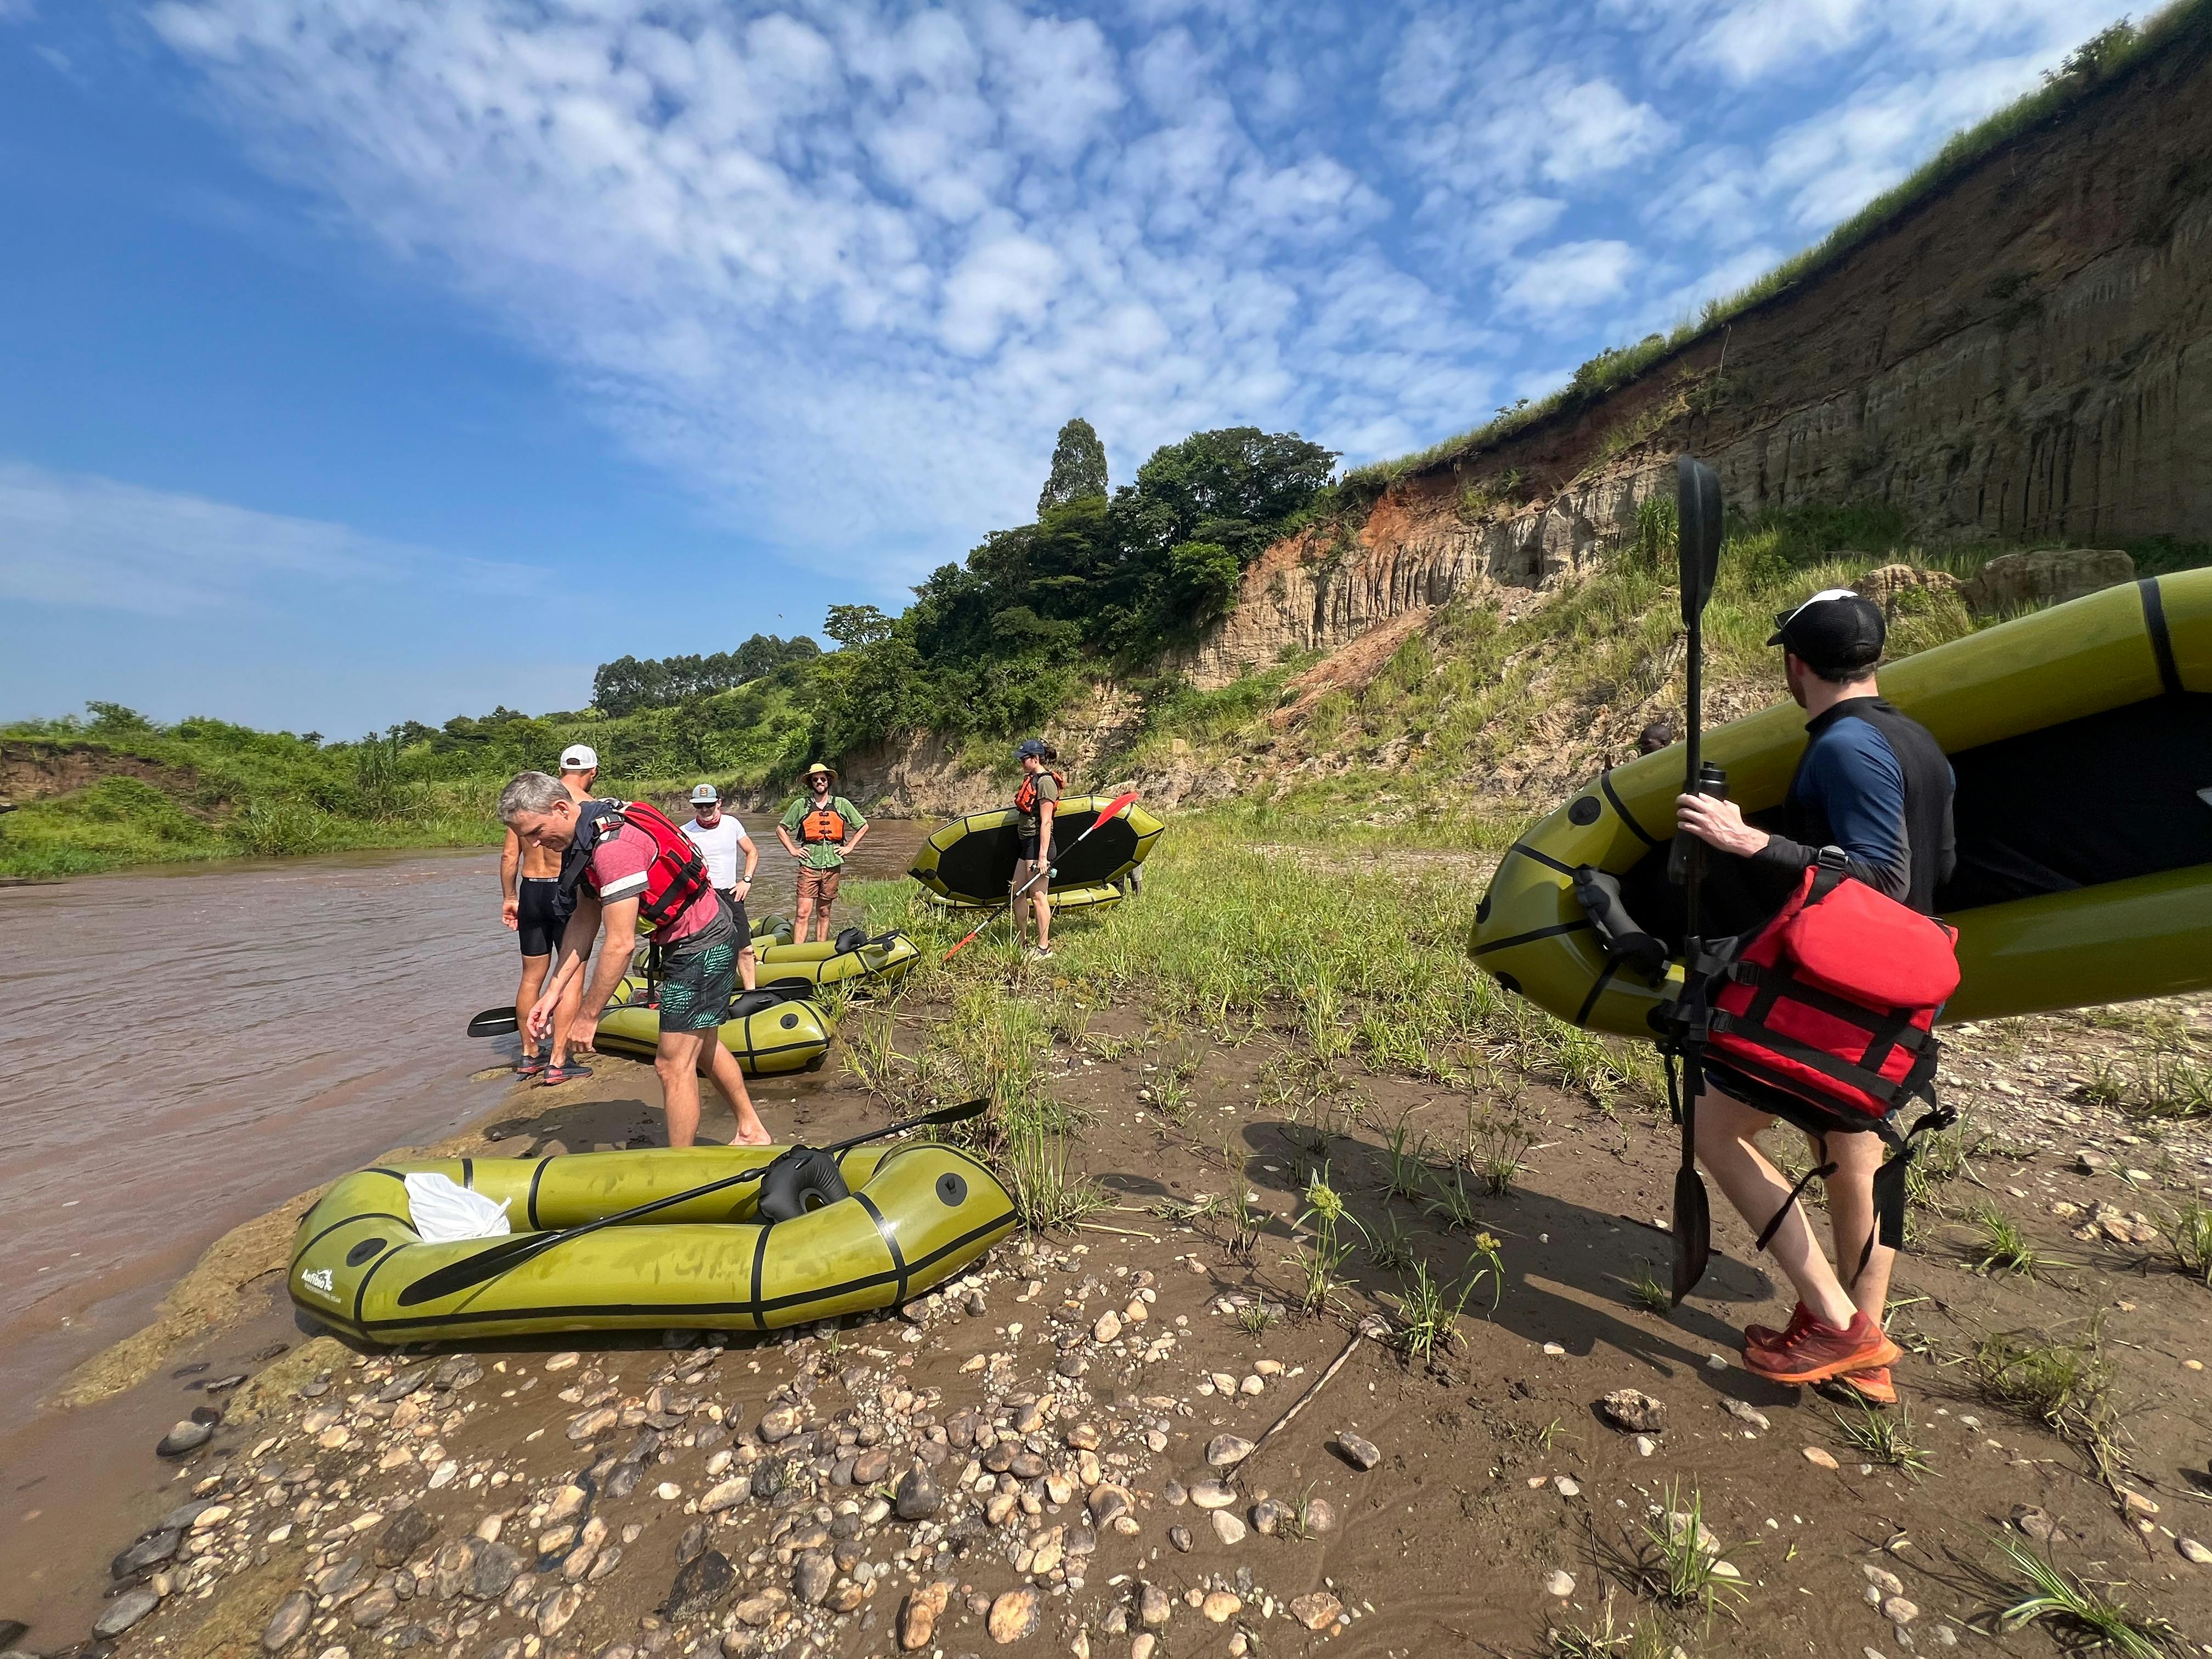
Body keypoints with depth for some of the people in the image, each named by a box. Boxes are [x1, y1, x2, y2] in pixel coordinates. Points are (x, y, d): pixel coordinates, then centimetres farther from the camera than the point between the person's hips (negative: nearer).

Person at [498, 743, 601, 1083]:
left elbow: (509, 856, 7)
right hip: (569, 893, -6)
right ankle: (557, 1064, 3)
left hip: (530, 892, 6)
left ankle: (529, 1056, 28)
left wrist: (509, 898, 16)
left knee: (532, 975, 16)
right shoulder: (588, 804, -9)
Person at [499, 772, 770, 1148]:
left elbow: (620, 945, -27)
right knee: (701, 1045, 23)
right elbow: (584, 920, 8)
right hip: (701, 938, 11)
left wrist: (588, 1016, -17)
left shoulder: (614, 845, -28)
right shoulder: (588, 832, 4)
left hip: (702, 946, -11)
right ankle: (751, 1132, 38)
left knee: (674, 1064, -3)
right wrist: (553, 991, 5)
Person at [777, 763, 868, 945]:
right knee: (803, 913, -8)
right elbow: (781, 829, 13)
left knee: (824, 913, 10)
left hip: (833, 865, 2)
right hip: (809, 865, -2)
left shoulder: (842, 804, 7)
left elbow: (863, 826, 16)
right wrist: (793, 850, 3)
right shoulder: (801, 805, 4)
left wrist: (849, 847, 8)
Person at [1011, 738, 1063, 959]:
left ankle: (1044, 948, 3)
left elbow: (1046, 822, -19)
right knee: (1017, 891, 14)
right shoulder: (1031, 779, 15)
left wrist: (1043, 856, -22)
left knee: (1038, 895, -5)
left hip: (1038, 844, -10)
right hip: (1026, 843, 10)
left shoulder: (1045, 782, -15)